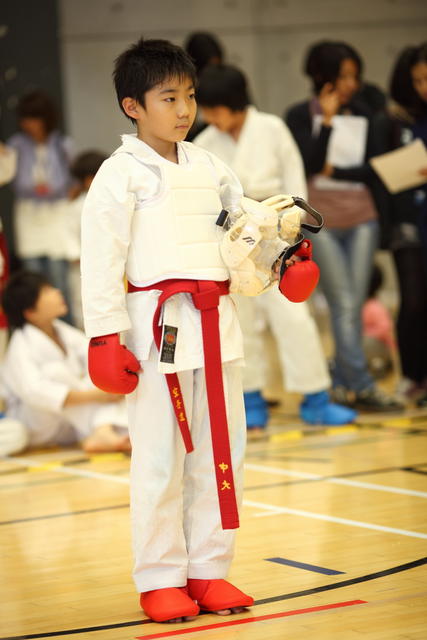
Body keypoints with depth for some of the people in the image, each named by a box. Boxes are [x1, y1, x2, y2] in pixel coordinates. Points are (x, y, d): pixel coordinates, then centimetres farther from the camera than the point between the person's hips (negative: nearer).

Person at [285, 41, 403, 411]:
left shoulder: (362, 117, 10)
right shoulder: (301, 116, 0)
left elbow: (372, 171, 6)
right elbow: (308, 165, -11)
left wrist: (334, 171, -8)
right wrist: (328, 119, -13)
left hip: (362, 220, 4)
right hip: (320, 221, -4)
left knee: (354, 306, 3)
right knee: (344, 304, -8)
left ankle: (343, 384, 12)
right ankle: (362, 386, -9)